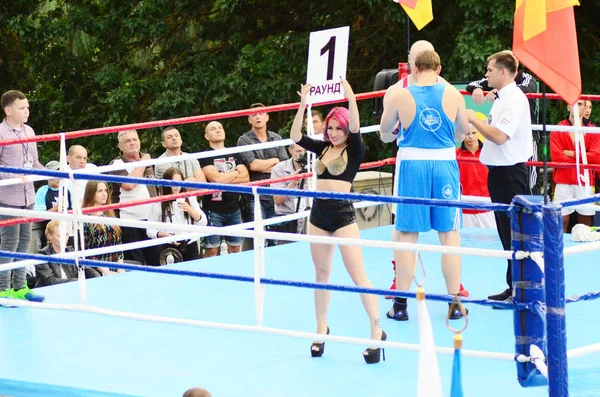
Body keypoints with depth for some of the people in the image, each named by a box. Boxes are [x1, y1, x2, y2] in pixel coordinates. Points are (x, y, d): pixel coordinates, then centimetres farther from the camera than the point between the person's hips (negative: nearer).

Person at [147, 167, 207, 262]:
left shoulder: (189, 199, 7)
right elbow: (150, 230, 0)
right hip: (170, 249, -3)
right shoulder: (158, 204, -2)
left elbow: (203, 223, 7)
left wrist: (190, 210, -8)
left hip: (190, 247, 3)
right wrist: (164, 235, -17)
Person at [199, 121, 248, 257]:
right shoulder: (205, 156, -3)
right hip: (213, 210, -5)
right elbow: (215, 178, -17)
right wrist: (236, 173, -1)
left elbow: (245, 178, 3)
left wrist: (224, 178, -10)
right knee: (212, 250, -6)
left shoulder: (234, 154, 15)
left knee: (235, 248, 8)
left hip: (234, 209, 5)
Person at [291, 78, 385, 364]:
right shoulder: (323, 148, 12)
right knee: (321, 274, 13)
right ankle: (321, 329, 23)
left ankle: (377, 331, -9)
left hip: (343, 213, -6)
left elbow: (355, 128, -19)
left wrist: (350, 97, -27)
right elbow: (296, 137, 6)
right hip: (318, 213, 6)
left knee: (357, 273, -10)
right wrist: (303, 105, -2)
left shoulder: (354, 150, -2)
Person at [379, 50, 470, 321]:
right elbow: (463, 130, 14)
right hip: (444, 164, 1)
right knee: (449, 233, 9)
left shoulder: (399, 96, -4)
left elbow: (385, 132, 9)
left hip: (412, 164, -1)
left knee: (406, 234, 7)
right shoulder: (453, 95, -1)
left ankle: (400, 304, 9)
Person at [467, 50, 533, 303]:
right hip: (501, 171, 10)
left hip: (510, 173, -10)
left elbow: (500, 136, -25)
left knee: (513, 233, -6)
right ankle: (515, 288, 19)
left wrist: (473, 119, -16)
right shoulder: (503, 98, 15)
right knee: (507, 233, 13)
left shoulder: (515, 99, -16)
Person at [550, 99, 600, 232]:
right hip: (564, 182, -1)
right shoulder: (558, 130, 4)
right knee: (562, 221, -5)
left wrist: (572, 154, -8)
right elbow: (556, 156, -6)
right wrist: (582, 160, -6)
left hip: (585, 182, 1)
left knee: (586, 223, 3)